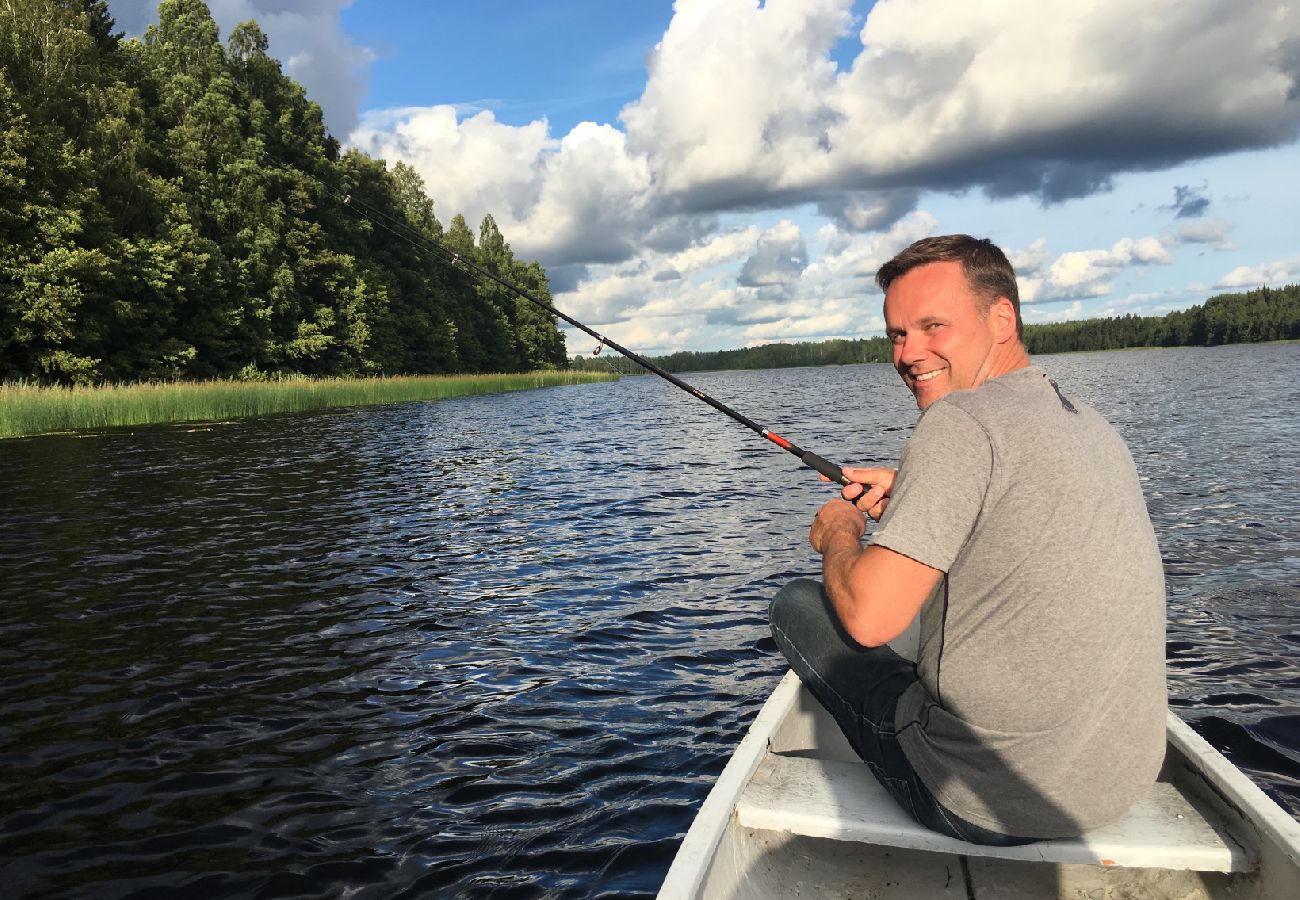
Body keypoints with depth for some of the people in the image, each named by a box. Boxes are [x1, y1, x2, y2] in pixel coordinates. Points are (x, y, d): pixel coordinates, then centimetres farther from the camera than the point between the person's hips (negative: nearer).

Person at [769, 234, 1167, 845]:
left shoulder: (961, 421, -22)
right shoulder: (1090, 423, 5)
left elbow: (868, 618, -25)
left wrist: (839, 532, -5)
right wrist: (911, 496, 16)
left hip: (990, 803, -9)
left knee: (796, 605, 7)